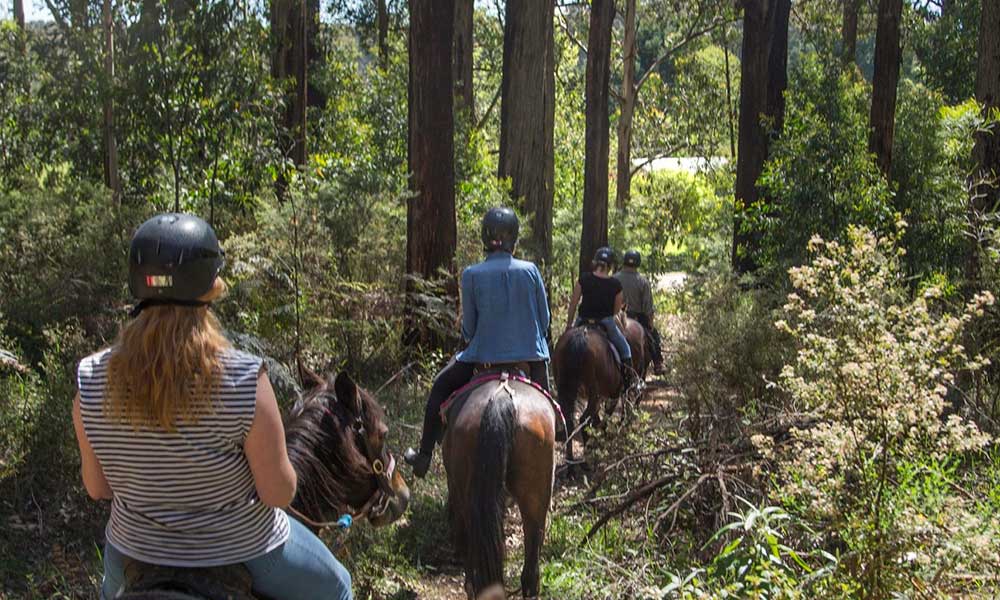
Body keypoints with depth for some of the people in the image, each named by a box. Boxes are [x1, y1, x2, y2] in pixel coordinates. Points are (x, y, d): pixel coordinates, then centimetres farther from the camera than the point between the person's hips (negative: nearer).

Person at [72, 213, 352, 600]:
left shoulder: (91, 382, -18)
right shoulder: (245, 381, -29)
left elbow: (97, 489, -6)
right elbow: (279, 493, -20)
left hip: (139, 547, 3)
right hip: (244, 548, -3)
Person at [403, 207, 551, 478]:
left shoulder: (472, 275, -8)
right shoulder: (530, 271, -5)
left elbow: (468, 327, -3)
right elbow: (544, 319, 2)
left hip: (484, 356, -1)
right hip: (531, 355, 1)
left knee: (441, 386, 24)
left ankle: (424, 456, 27)